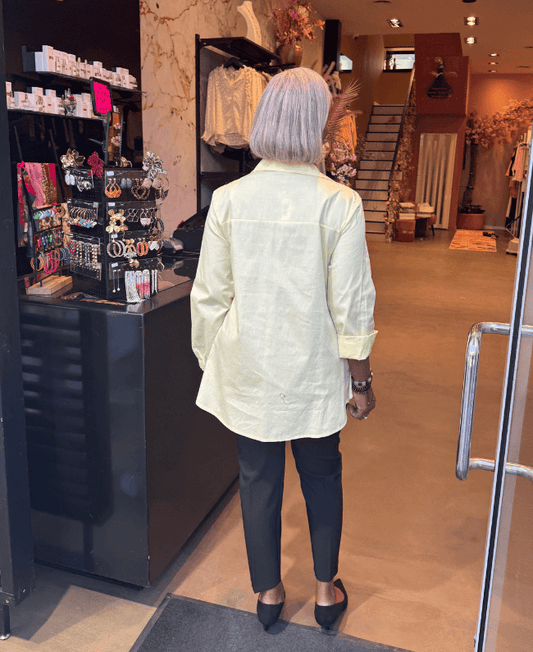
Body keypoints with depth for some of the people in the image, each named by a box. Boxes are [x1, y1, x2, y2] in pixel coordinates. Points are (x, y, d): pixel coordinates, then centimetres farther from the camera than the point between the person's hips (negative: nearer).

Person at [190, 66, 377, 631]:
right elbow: (352, 304, -12)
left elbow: (209, 295, -4)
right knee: (322, 477, 20)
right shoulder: (340, 204, -15)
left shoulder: (228, 199, -10)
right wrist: (361, 379, 1)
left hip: (248, 371, 1)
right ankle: (325, 592, 38)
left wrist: (211, 362, 10)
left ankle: (269, 592, 36)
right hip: (314, 371, -1)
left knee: (259, 479, 17)